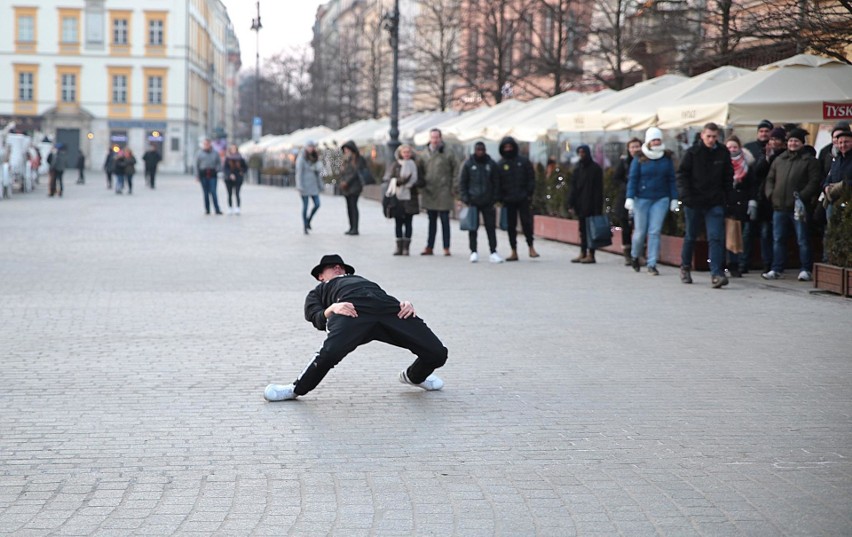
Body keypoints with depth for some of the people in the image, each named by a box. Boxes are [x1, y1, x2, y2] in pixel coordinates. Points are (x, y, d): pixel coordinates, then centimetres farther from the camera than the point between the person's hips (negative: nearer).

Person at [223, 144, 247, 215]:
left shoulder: (240, 158, 4)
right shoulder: (227, 159, 2)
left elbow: (246, 167, 14)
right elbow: (226, 168, -6)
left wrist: (242, 172, 0)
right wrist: (230, 175, -20)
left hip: (238, 179, -1)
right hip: (229, 179, 1)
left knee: (237, 194, -12)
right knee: (230, 194, 6)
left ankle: (238, 208, -16)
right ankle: (230, 208, 14)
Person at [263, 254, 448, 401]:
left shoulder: (361, 280, 45)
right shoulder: (317, 293, 38)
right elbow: (317, 318, 13)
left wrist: (405, 304, 5)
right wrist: (331, 309, -8)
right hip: (352, 310, -3)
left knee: (437, 354, -8)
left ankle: (414, 376, 27)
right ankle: (296, 389, 1)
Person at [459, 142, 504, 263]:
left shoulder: (491, 164, 6)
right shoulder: (468, 164, 2)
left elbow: (496, 182, 9)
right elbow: (462, 182, 4)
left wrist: (494, 198, 0)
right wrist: (465, 198, -6)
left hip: (488, 202, 1)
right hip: (473, 202, -1)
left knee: (491, 227, -1)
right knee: (473, 228, 3)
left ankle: (493, 252, 1)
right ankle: (474, 252, 10)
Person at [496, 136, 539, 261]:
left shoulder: (523, 161, 4)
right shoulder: (500, 164, 6)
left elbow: (531, 178, 3)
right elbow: (497, 183, 6)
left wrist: (529, 193, -6)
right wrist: (499, 198, -3)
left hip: (523, 199, -2)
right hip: (509, 200, 2)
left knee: (526, 222, -5)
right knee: (511, 226, 4)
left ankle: (531, 247, 6)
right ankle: (514, 252, 9)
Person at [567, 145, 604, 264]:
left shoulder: (595, 168, -6)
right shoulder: (578, 168, 12)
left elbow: (598, 189, -10)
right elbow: (574, 187, 11)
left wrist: (598, 207, -16)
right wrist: (571, 204, 3)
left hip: (591, 205, -6)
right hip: (580, 205, 6)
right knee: (583, 229, 9)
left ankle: (591, 255, -2)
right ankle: (583, 253, 13)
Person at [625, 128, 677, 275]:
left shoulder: (667, 158, 5)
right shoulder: (639, 158, -1)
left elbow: (671, 179, 8)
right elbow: (632, 178, -3)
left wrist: (674, 198, 5)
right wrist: (630, 198, -10)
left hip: (661, 199, 1)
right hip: (642, 199, -1)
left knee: (655, 232, -4)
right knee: (640, 231, 4)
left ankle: (652, 264, 0)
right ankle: (635, 256, 31)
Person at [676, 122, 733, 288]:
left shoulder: (723, 153, 2)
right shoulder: (693, 152, -4)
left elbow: (728, 176, 11)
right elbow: (681, 174, -3)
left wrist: (725, 196, 3)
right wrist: (685, 196, -12)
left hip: (715, 203, 1)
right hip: (694, 202, -1)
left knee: (716, 237, -11)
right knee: (690, 236, 13)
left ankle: (716, 274, -16)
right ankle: (685, 268, 32)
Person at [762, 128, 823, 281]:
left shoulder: (809, 160, 0)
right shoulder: (779, 160, 16)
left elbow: (814, 182, -8)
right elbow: (770, 179, 20)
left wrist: (802, 197, -17)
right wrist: (770, 194, 4)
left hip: (798, 207, -5)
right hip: (779, 207, 5)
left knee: (802, 240, 0)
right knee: (778, 239, 8)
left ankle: (805, 270, 5)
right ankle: (776, 269, 15)